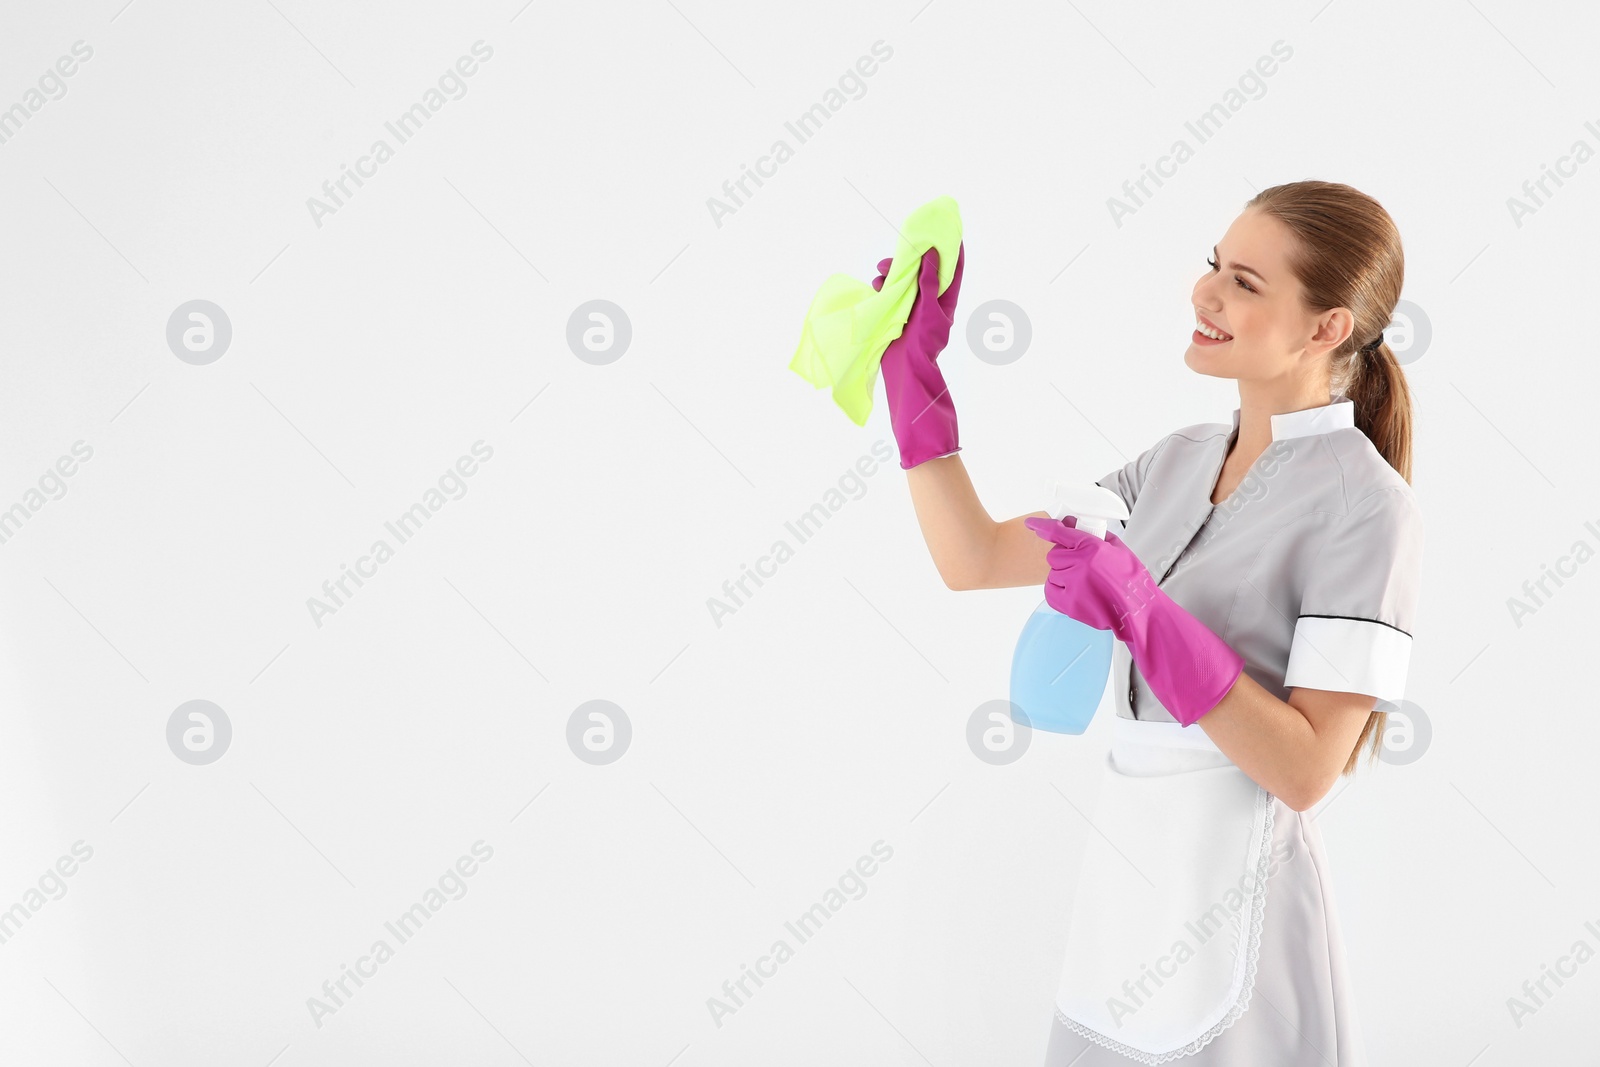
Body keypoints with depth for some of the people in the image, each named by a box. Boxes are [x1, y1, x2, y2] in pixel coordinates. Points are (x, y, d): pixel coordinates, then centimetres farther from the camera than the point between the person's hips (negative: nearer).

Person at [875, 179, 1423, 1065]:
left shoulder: (1364, 507, -15)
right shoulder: (1180, 461, 6)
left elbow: (1305, 771, -19)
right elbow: (974, 559, 7)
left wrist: (1145, 616, -28)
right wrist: (911, 365, 4)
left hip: (1232, 912, -7)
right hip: (1121, 884, 7)